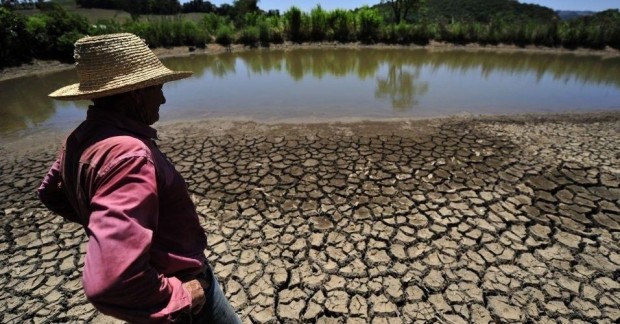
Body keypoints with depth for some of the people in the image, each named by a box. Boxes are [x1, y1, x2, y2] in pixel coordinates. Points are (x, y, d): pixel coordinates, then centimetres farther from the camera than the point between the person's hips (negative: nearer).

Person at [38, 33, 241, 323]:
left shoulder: (81, 139, -4)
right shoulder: (127, 153, -35)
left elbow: (51, 193, 16)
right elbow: (112, 282, -41)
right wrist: (179, 297, -25)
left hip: (156, 277, 8)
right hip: (178, 282, -8)